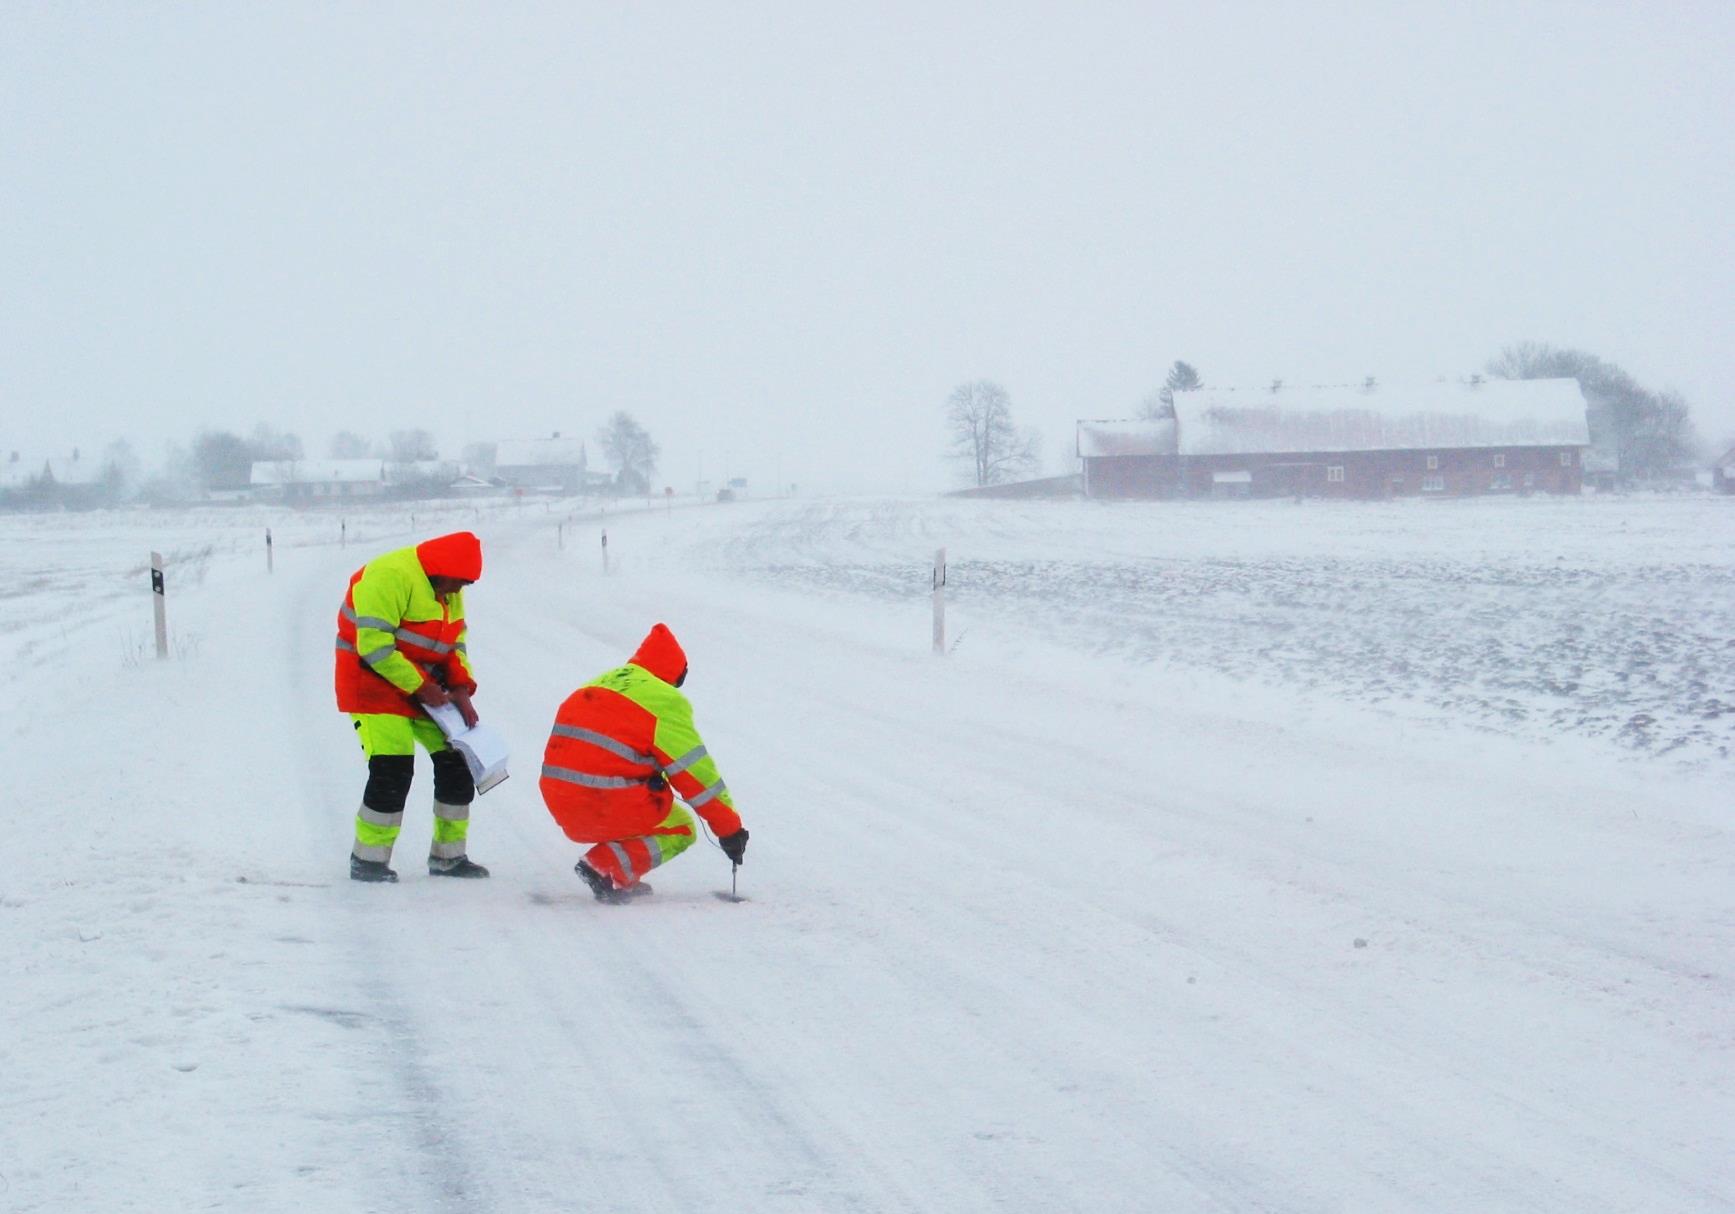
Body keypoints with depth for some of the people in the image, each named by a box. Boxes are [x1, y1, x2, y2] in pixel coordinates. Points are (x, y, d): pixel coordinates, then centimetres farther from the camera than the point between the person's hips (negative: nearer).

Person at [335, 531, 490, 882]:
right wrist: (420, 687, -22)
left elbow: (455, 643, 14)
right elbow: (373, 645, -26)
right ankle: (368, 860, -6)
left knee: (455, 760, 4)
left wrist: (460, 689, -3)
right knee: (392, 770, -18)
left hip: (424, 685, 9)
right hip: (375, 682, -9)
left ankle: (448, 856, 16)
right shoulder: (390, 577, -22)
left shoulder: (449, 591, 7)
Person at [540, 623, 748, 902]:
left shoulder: (597, 685, 19)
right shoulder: (664, 701, -4)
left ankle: (620, 881, 15)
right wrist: (729, 827, 4)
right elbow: (695, 771, -3)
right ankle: (608, 866, -9)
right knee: (679, 829, 13)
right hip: (608, 804, -8)